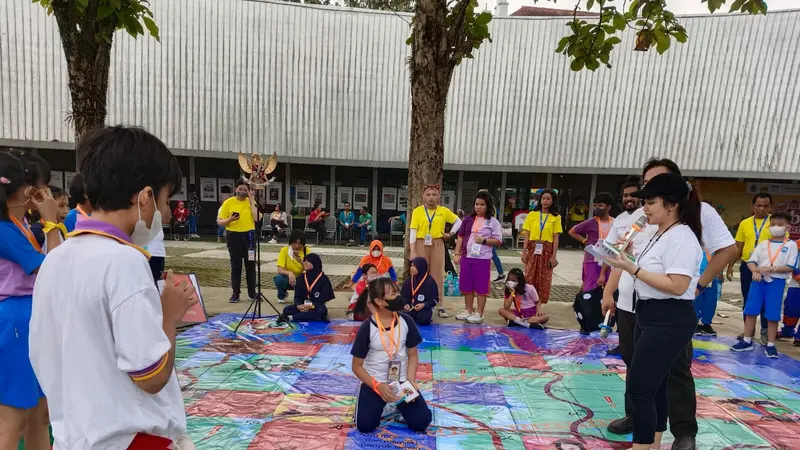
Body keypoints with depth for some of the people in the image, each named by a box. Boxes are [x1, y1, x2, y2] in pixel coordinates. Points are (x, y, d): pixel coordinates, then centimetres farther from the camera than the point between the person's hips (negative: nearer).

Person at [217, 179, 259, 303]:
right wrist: (230, 219, -21)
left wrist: (251, 201, -11)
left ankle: (252, 292, 17)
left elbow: (257, 219, -12)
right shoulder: (228, 202, -1)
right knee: (236, 266, 5)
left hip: (249, 235, 1)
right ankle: (235, 293, 13)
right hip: (234, 236, -1)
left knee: (250, 265, 6)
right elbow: (219, 222, -1)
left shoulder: (251, 202, 2)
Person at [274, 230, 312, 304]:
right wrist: (289, 273, -43)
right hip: (288, 278, 0)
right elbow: (280, 270, -22)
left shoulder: (307, 250, -12)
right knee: (279, 278, -33)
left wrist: (301, 261, -35)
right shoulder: (284, 250, -15)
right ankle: (282, 295, 3)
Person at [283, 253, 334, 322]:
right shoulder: (302, 277, 7)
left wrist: (312, 306, -24)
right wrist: (299, 305, -17)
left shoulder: (323, 279, -6)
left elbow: (323, 299, -7)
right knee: (286, 310, -21)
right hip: (303, 306, 4)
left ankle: (291, 318, -36)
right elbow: (297, 295, 4)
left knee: (322, 311, -37)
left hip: (316, 307, -3)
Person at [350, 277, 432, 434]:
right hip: (375, 382, -2)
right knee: (365, 425, -16)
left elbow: (412, 355, 2)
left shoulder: (406, 322, -9)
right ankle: (377, 401, 18)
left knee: (421, 422, -10)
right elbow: (357, 366, -9)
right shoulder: (367, 328, -17)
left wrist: (410, 381, -13)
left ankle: (400, 402, 21)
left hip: (402, 381, 2)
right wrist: (378, 386, -21)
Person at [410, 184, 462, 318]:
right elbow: (413, 231, -6)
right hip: (421, 245, -1)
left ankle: (441, 306, 9)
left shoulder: (444, 211, 2)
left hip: (437, 245, 1)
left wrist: (450, 234, 3)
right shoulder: (417, 211, -2)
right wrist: (412, 251, -12)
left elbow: (458, 221, 14)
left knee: (438, 276, 4)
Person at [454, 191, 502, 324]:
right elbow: (461, 237, 10)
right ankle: (468, 310, 26)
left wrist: (484, 240, -17)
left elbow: (498, 241, -3)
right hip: (466, 257, 4)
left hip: (483, 259, -4)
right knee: (466, 286, 12)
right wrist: (457, 254, 4)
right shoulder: (468, 219, 7)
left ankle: (479, 313, 14)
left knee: (481, 287, 3)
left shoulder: (493, 222, -2)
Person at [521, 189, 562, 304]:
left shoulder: (556, 217, 1)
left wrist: (554, 256, -7)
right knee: (530, 277, 3)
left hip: (547, 251, 0)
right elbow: (527, 234, 3)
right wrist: (524, 251, -4)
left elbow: (556, 238, -1)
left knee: (544, 279, 5)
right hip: (533, 249, 1)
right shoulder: (532, 214, 4)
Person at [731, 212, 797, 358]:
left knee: (772, 315, 1)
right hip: (758, 281, 2)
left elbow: (791, 267, -6)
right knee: (751, 311, 3)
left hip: (777, 282, -2)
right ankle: (747, 341, 13)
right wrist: (755, 272, -17)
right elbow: (751, 261, 2)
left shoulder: (791, 245, 1)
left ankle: (770, 345, 14)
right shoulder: (763, 244, 8)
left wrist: (771, 269, -18)